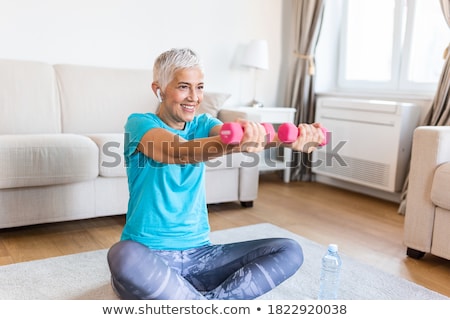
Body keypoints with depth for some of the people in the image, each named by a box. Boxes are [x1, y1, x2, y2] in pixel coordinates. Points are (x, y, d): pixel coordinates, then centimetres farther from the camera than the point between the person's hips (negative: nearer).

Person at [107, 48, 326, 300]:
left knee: (289, 251, -9)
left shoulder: (203, 124, 7)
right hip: (149, 255, -5)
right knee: (124, 256, -39)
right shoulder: (139, 123, -7)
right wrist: (233, 143, -50)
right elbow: (177, 151, -29)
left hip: (199, 254, 5)